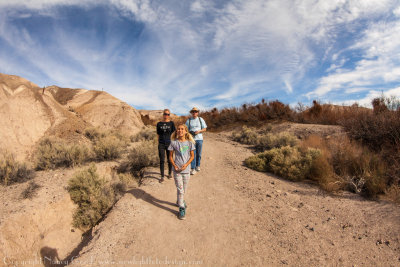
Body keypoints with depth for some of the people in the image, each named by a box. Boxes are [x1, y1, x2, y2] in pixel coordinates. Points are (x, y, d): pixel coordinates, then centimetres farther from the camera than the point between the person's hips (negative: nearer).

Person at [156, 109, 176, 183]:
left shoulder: (171, 123, 2)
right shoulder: (159, 123, 5)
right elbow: (158, 134, 8)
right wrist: (159, 143, 5)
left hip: (169, 143, 0)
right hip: (161, 144, 1)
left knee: (169, 160, 9)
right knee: (162, 160, 2)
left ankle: (170, 173, 29)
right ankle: (162, 176, 12)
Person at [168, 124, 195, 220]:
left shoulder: (189, 142, -3)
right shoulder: (173, 142, -5)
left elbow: (192, 156, 3)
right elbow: (171, 156, 3)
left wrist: (186, 164, -11)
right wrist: (174, 165, -12)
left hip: (186, 169, 2)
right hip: (177, 169, -2)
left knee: (184, 189, 16)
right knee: (180, 189, -1)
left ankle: (180, 200, 44)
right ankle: (182, 208, 12)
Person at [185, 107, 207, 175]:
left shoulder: (201, 119, 7)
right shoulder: (188, 120, 6)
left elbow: (205, 129, 6)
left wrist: (199, 131, -12)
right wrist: (190, 132, -12)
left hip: (199, 139, 1)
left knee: (198, 154, 9)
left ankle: (197, 166, 29)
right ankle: (193, 169, -3)